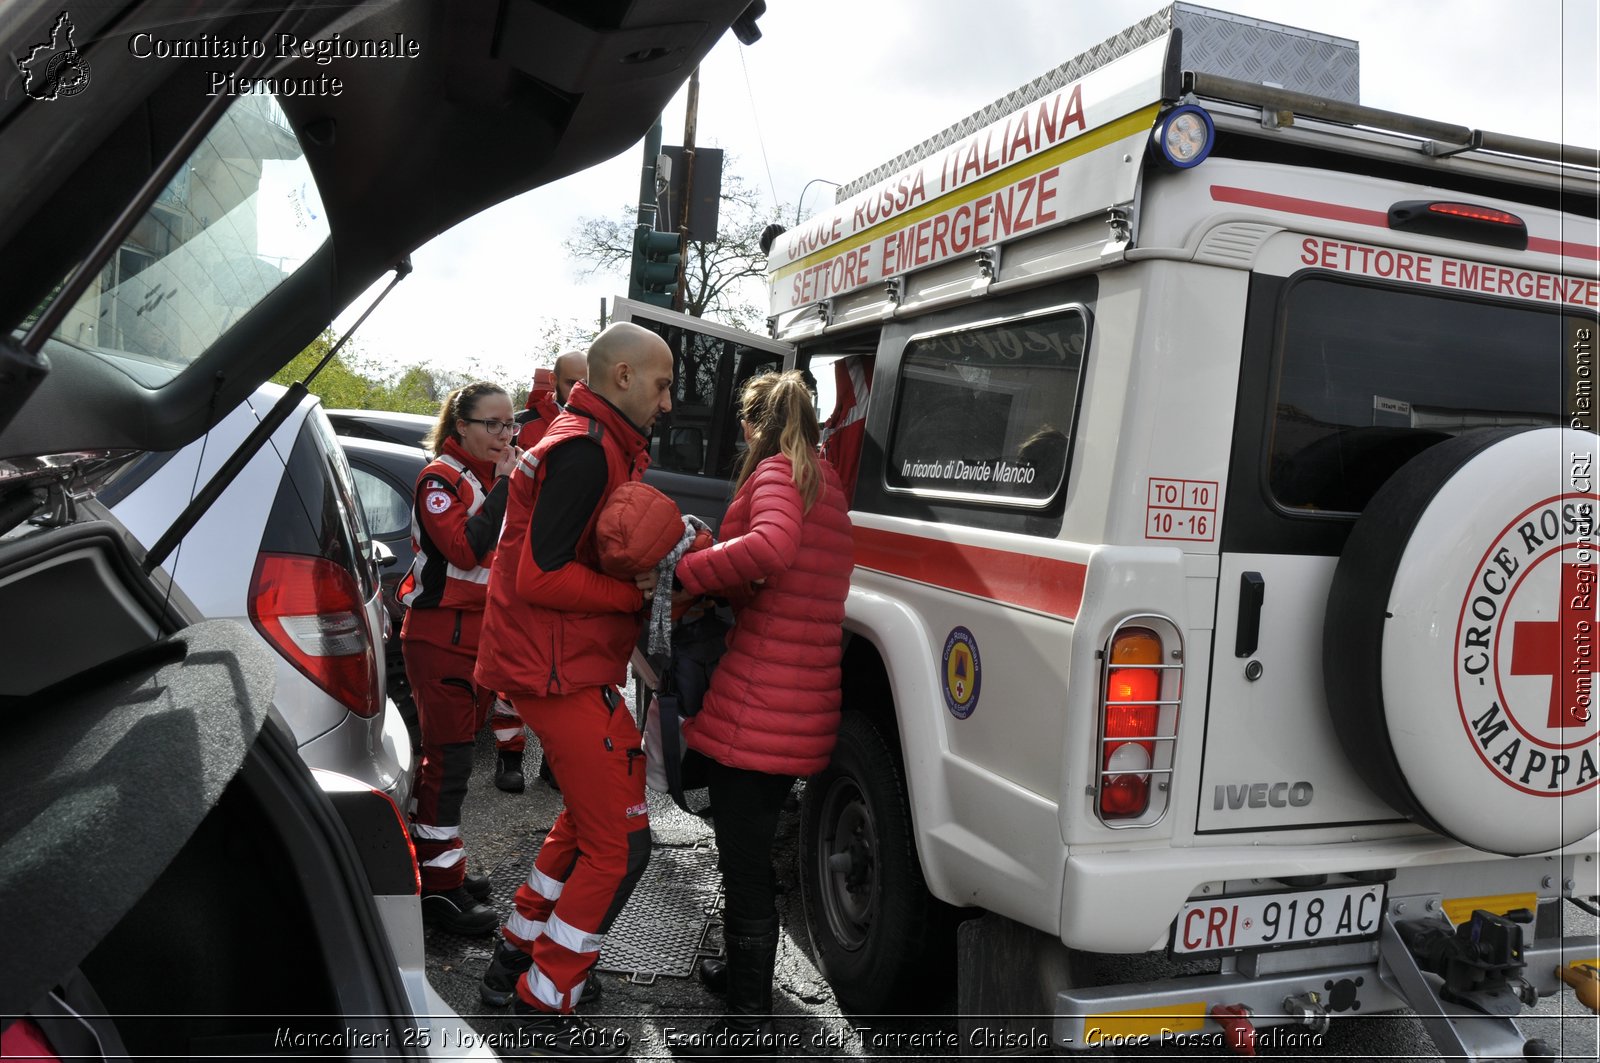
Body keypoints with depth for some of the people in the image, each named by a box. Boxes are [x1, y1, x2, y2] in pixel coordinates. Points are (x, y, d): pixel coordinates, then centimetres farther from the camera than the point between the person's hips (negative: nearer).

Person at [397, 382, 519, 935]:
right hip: (442, 636, -8)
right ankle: (440, 885, 3)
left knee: (454, 753, 15)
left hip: (482, 634, 8)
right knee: (447, 760, -5)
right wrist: (505, 485, -22)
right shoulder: (440, 479, -12)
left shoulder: (492, 476, 12)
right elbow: (466, 549, -26)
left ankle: (443, 864, 25)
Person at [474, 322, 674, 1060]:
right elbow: (543, 576, -24)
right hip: (562, 674, -11)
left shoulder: (597, 445, 17)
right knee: (620, 844, -4)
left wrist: (649, 572, 3)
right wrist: (638, 593, -16)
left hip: (565, 666, 11)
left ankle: (514, 962, 35)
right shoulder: (587, 451, -18)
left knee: (585, 820, 24)